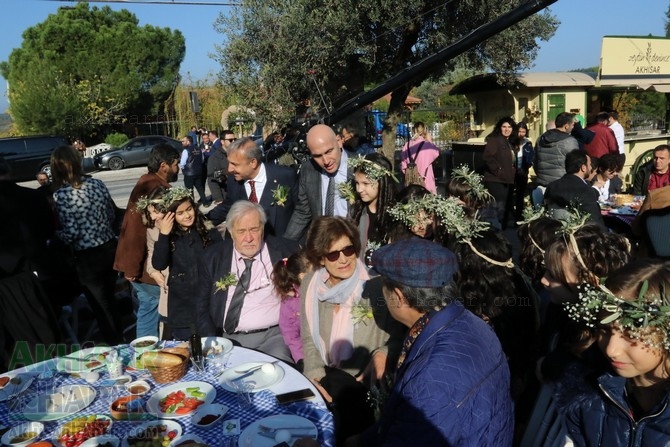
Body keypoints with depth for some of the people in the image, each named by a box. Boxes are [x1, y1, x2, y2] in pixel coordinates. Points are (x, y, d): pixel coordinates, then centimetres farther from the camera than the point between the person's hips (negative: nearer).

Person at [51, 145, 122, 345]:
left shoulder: (61, 195, -16)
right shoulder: (97, 184, -2)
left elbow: (71, 232, -17)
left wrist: (55, 234, 2)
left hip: (88, 257, -5)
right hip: (110, 248, 6)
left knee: (101, 307, 11)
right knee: (110, 300, 23)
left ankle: (115, 345, 24)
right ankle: (119, 340, 37)